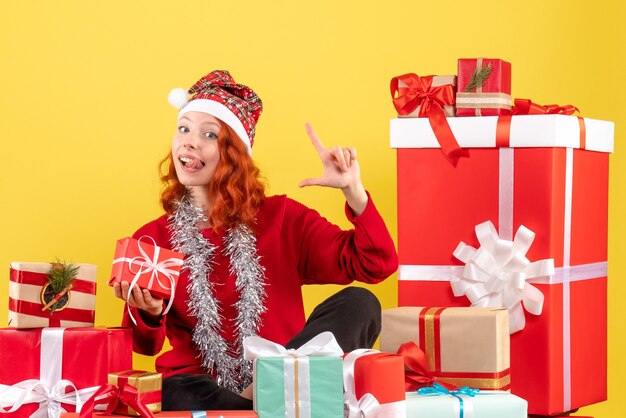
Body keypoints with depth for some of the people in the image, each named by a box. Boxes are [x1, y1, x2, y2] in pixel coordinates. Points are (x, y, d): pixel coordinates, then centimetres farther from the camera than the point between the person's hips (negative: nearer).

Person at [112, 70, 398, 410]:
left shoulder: (281, 219, 6)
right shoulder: (151, 239, 6)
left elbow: (377, 264, -1)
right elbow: (145, 346, 5)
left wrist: (353, 190, -14)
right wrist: (148, 315, -18)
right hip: (203, 390, -2)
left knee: (358, 304, -21)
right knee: (176, 393, -37)